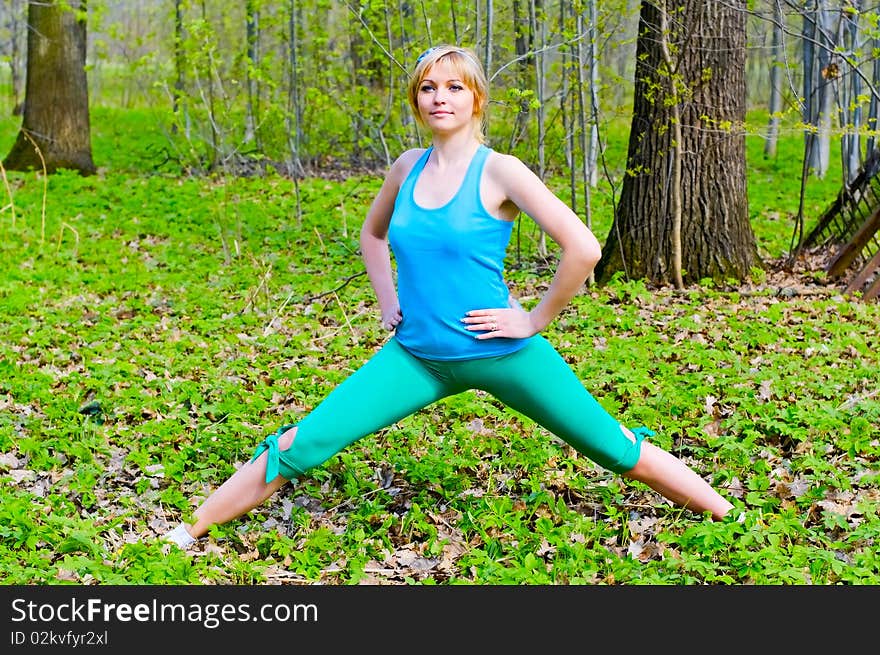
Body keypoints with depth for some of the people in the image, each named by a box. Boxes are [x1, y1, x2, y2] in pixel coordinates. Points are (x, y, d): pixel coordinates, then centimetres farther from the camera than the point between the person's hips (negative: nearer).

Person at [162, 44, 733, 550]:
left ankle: (730, 521, 24)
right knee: (302, 444, -4)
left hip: (500, 354, -4)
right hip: (416, 356, 4)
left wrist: (536, 320, -11)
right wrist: (387, 301, 13)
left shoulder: (499, 172, -11)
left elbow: (583, 248, -17)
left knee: (614, 448, 4)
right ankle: (189, 534, 9)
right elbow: (372, 235, 25)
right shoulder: (407, 167, 5)